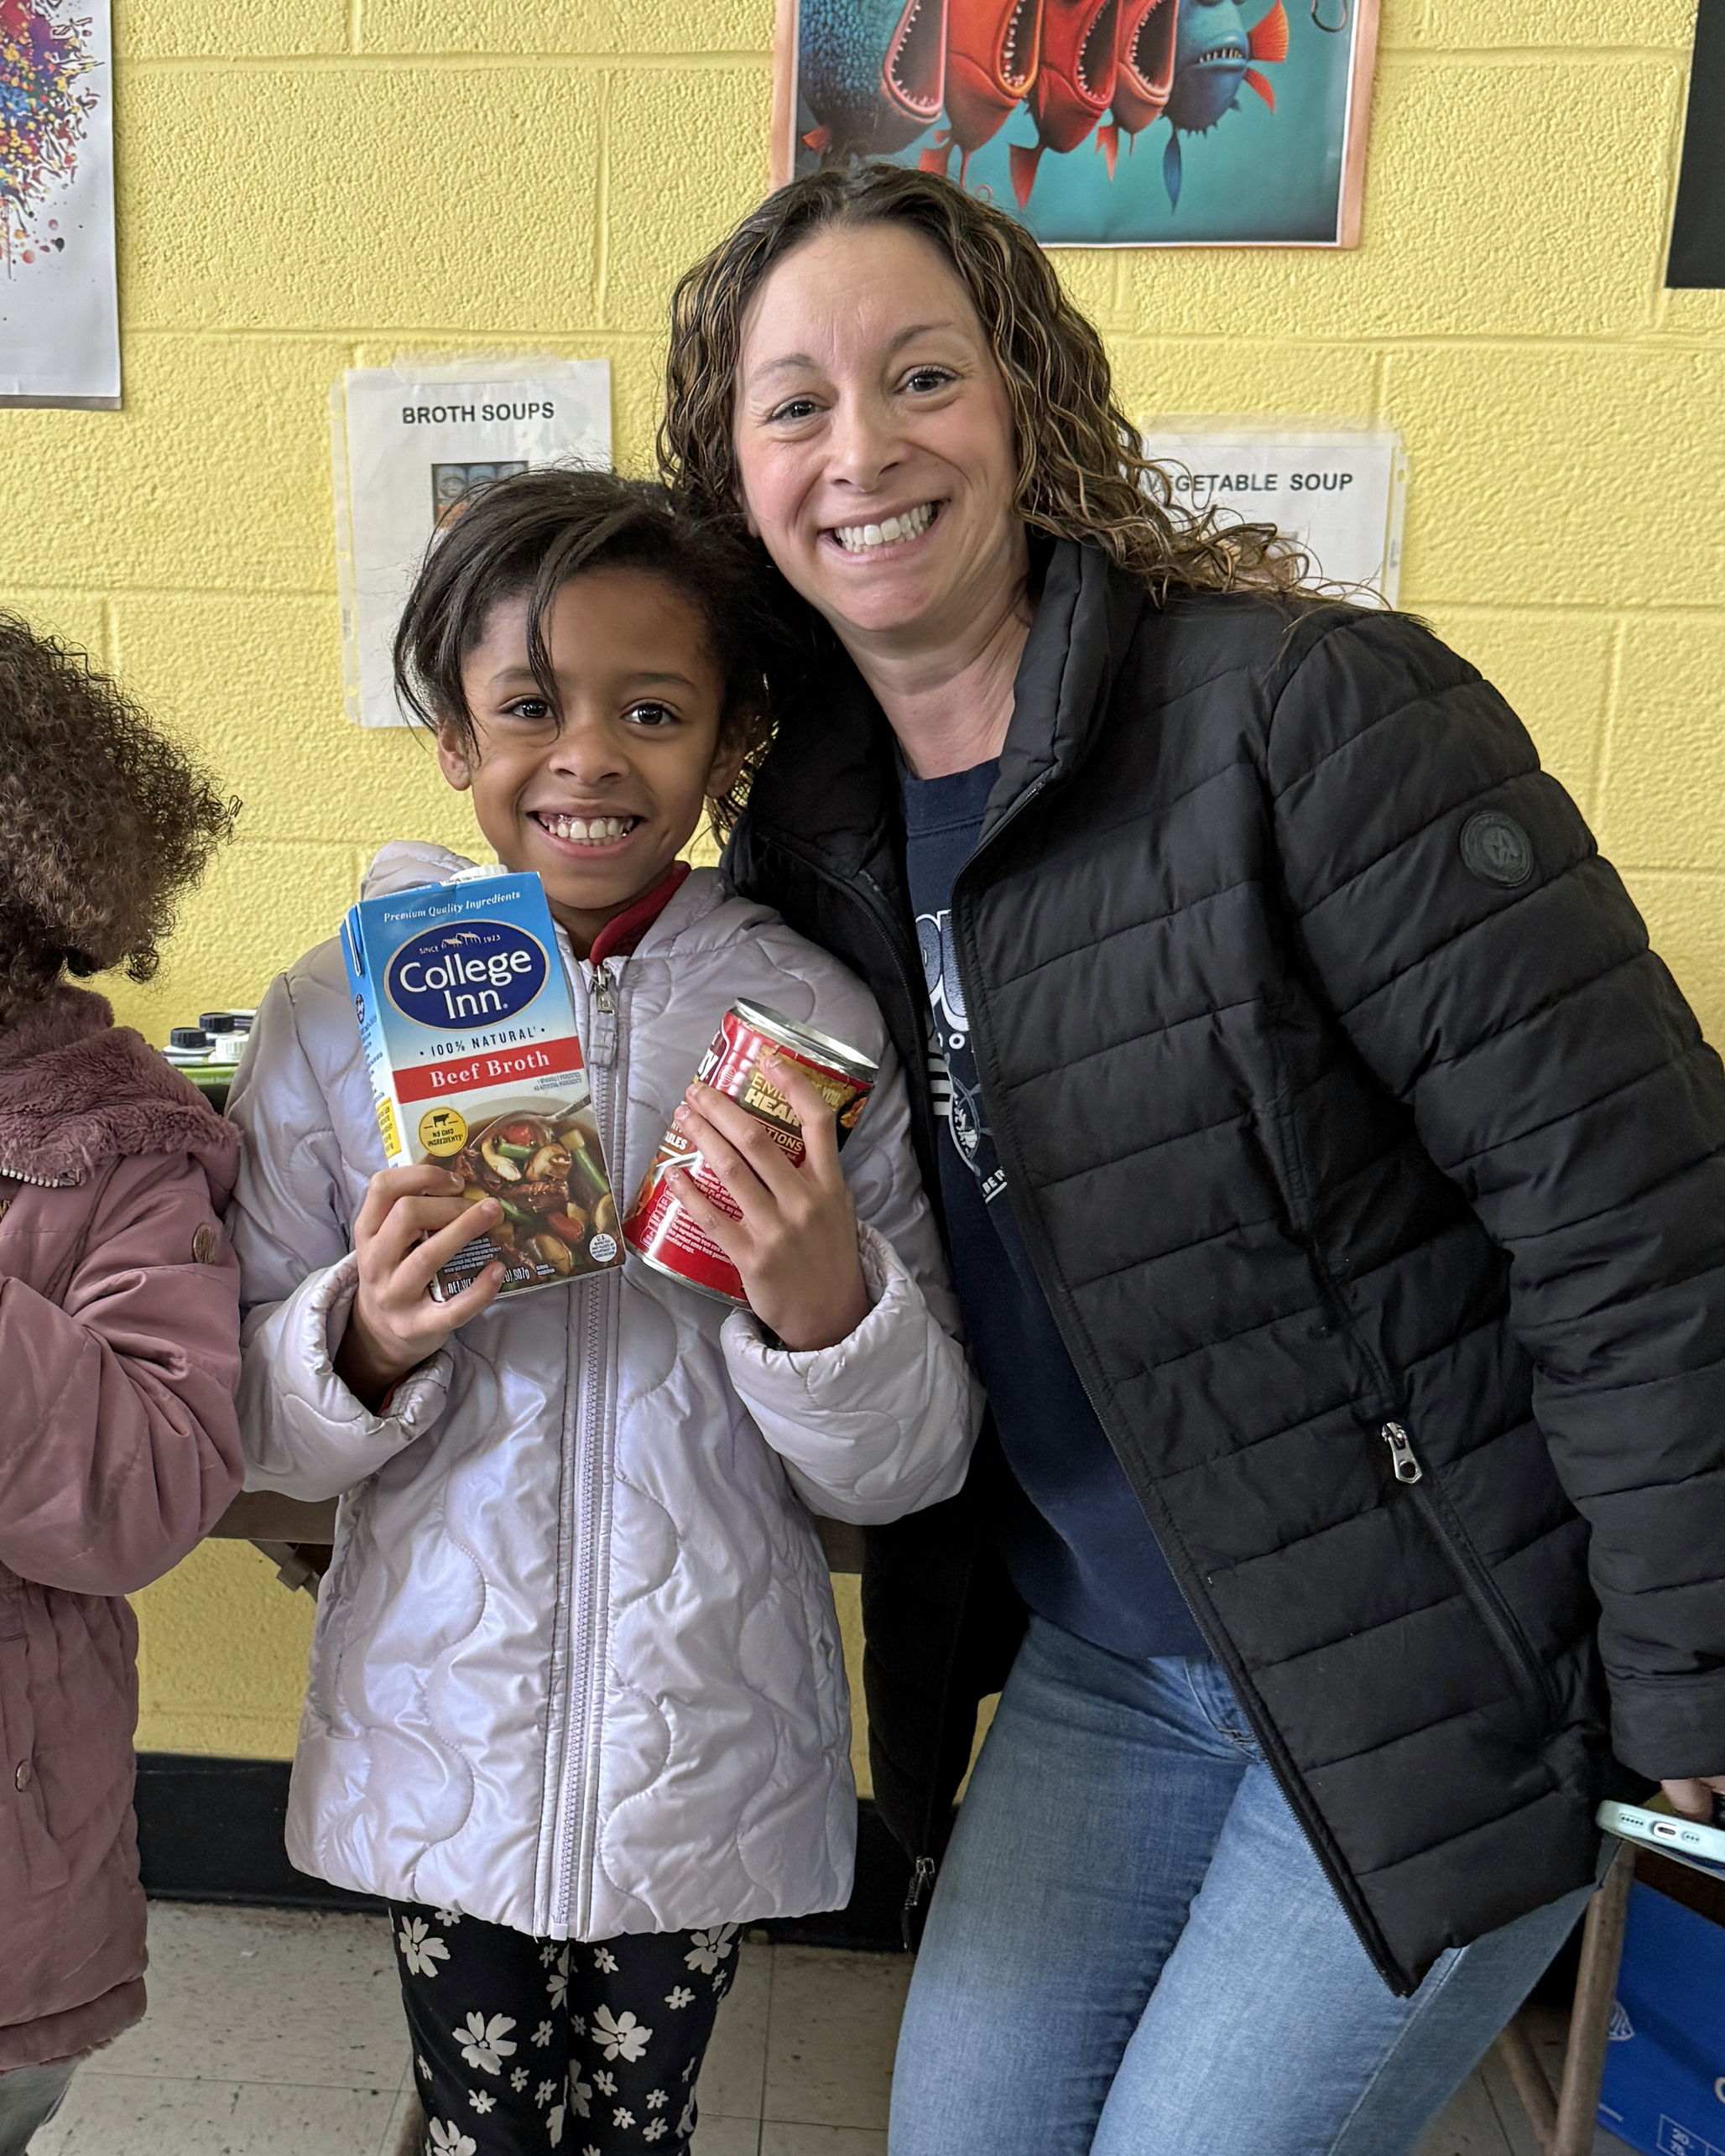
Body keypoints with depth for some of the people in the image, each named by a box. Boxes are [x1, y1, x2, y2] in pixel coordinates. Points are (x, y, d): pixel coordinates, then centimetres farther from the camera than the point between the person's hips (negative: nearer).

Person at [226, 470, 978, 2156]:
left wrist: (822, 1309, -27)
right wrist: (371, 1342, -23)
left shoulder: (817, 1023, -11)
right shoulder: (338, 1017, -9)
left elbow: (911, 1467, -8)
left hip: (708, 1747, 0)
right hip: (437, 1743, 0)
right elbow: (254, 1431, -3)